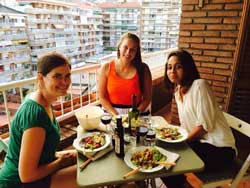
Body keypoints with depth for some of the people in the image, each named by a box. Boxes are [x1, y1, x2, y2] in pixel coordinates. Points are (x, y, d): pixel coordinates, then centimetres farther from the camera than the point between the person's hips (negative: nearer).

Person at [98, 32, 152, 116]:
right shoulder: (106, 68, -2)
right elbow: (102, 97, 0)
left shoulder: (143, 69, -2)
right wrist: (116, 115, -10)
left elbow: (147, 97, 1)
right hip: (112, 114, 0)